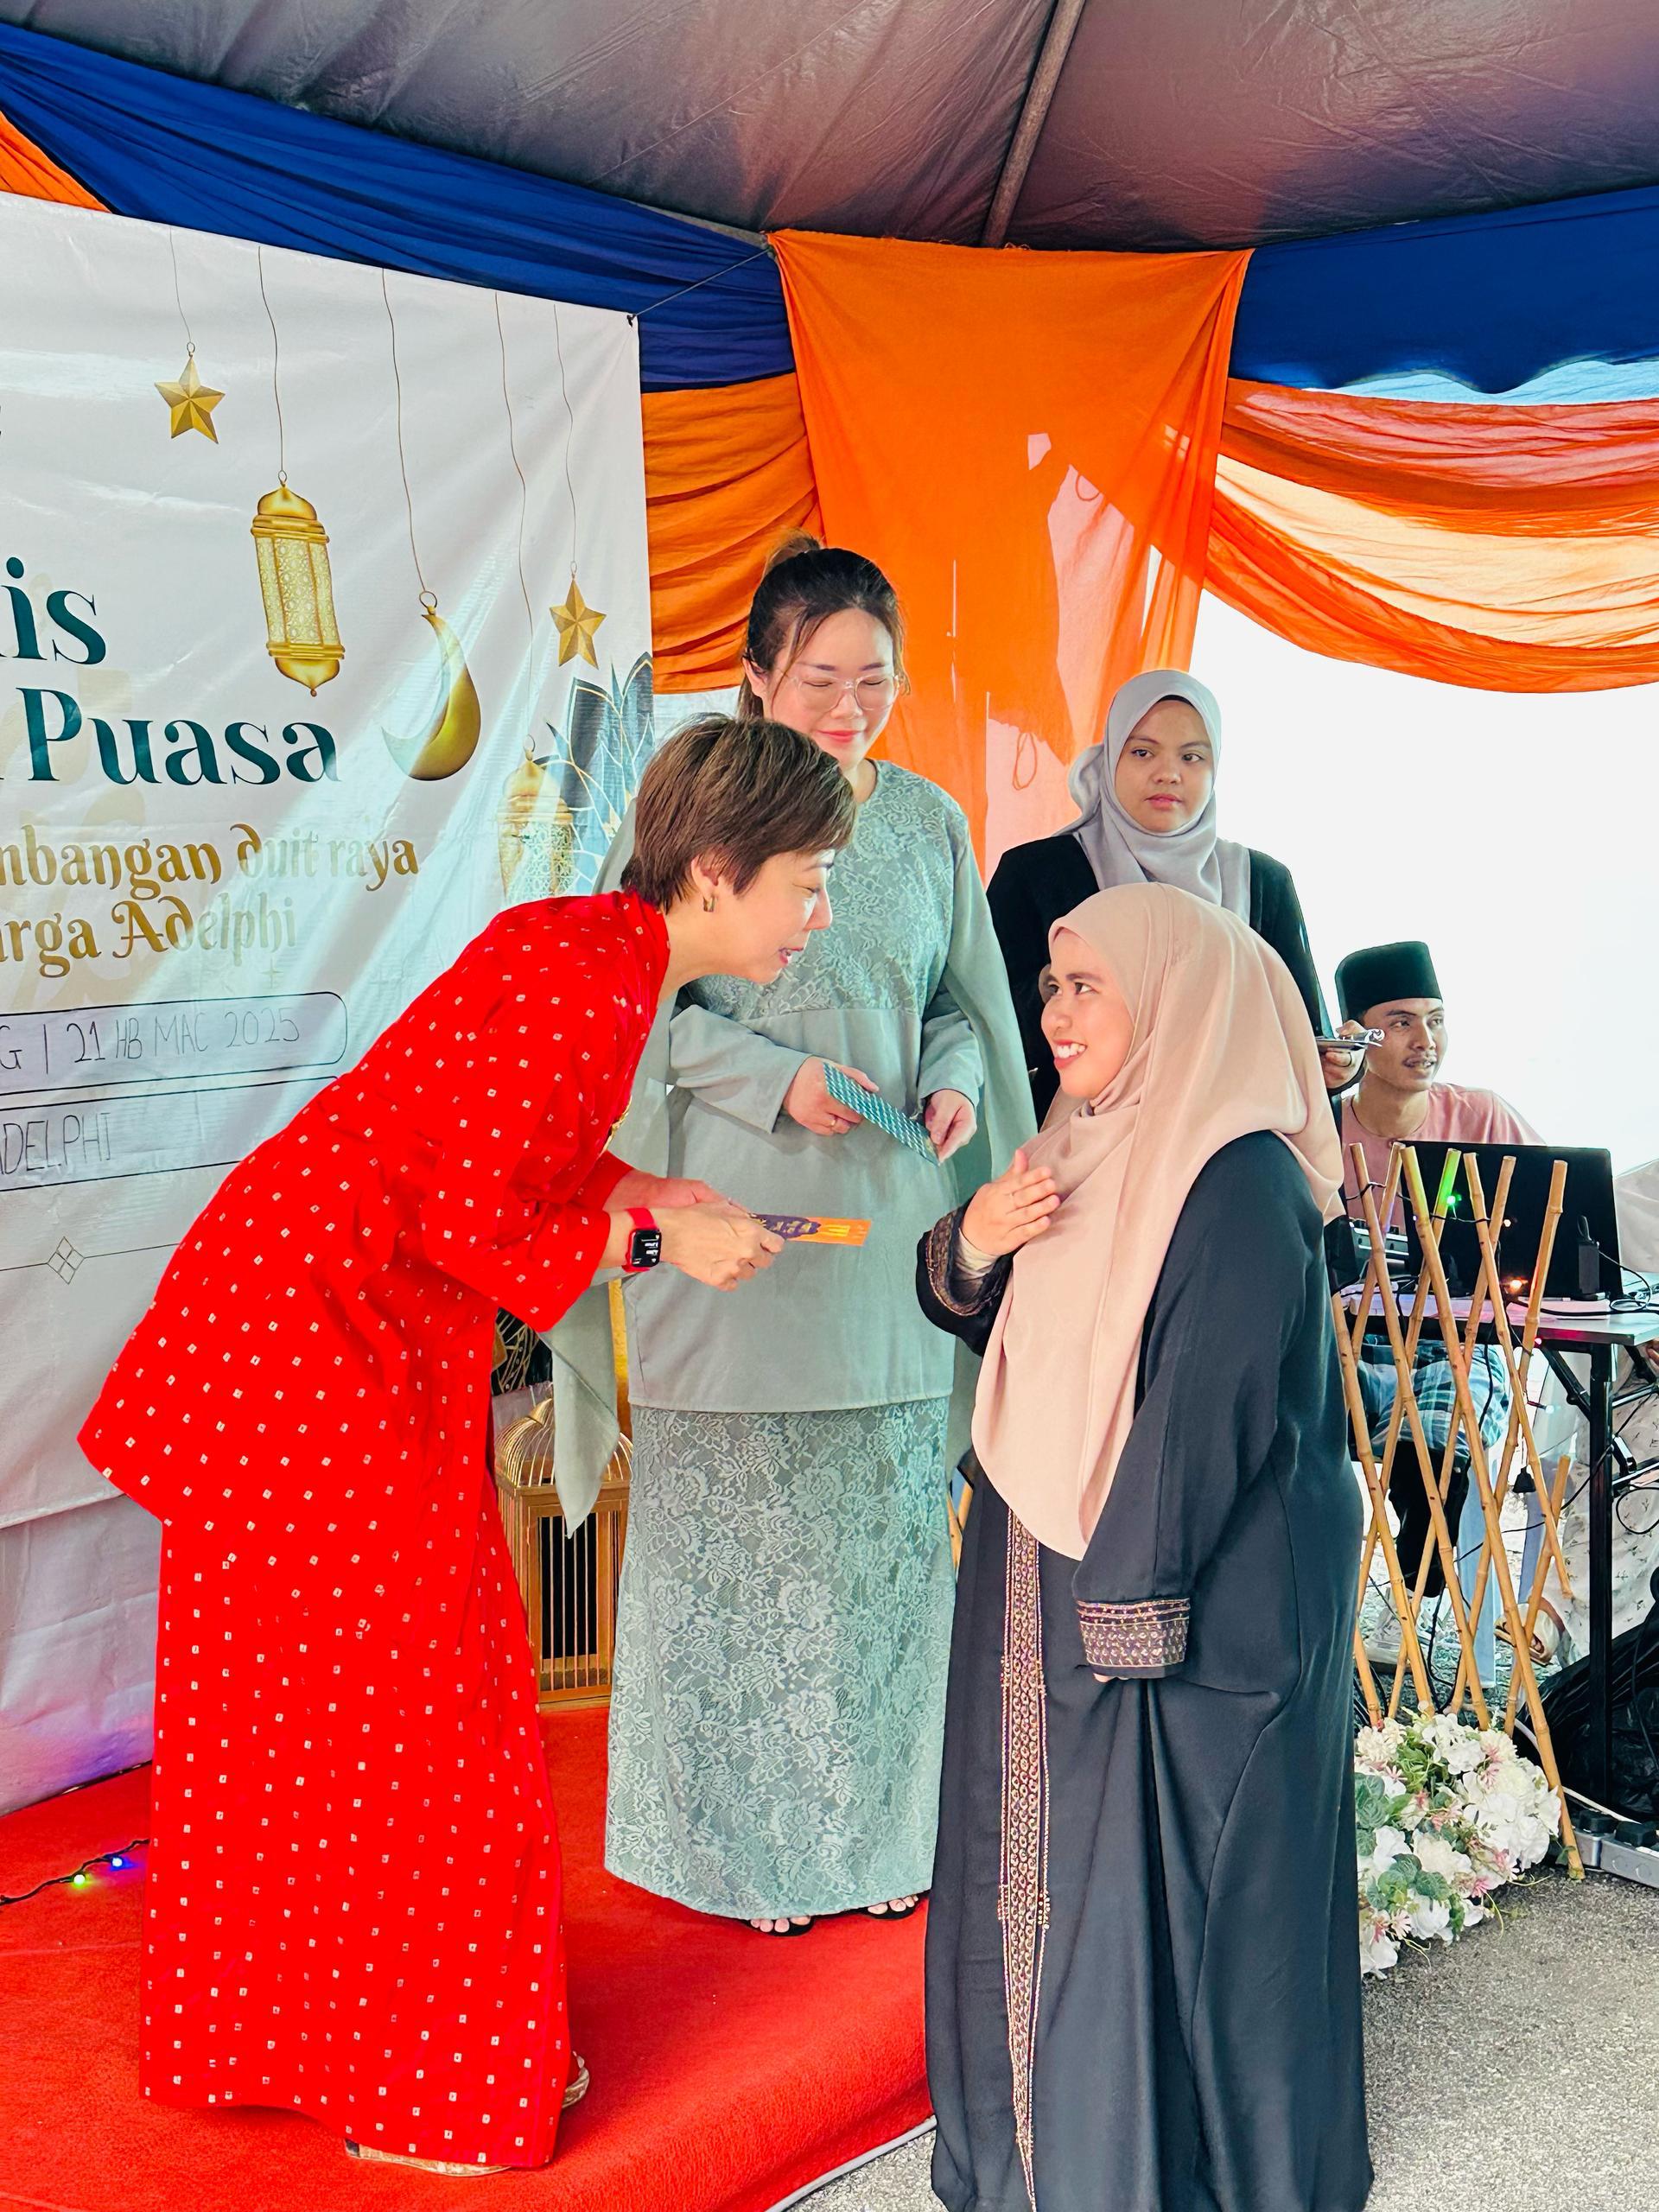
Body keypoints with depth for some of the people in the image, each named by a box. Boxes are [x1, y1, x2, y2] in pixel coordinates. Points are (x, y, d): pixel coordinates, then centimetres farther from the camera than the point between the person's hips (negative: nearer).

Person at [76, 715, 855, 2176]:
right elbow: (469, 1216, -23)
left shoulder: (618, 957, 4)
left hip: (393, 1329, 10)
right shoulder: (580, 974, -25)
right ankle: (408, 2085, 18)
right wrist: (653, 1240, -13)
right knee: (368, 1690, 2)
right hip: (309, 1322, -10)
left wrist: (639, 1188, 2)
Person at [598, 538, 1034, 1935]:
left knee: (890, 1525, 9)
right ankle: (750, 1835, 20)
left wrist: (957, 1080, -5)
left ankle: (883, 1820, 26)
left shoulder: (931, 822, 8)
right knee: (742, 1527, 4)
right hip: (737, 1218, -3)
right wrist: (776, 1079, -16)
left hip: (889, 1226, 4)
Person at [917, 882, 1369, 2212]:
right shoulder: (1095, 1151, 9)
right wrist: (973, 1247, -5)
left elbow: (1206, 1410, -22)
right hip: (1049, 1584, 9)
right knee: (1044, 1867, 18)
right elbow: (981, 1324, 16)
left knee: (1158, 1893, 3)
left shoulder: (1240, 1182, -18)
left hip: (1189, 1605, -9)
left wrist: (1126, 1600, -21)